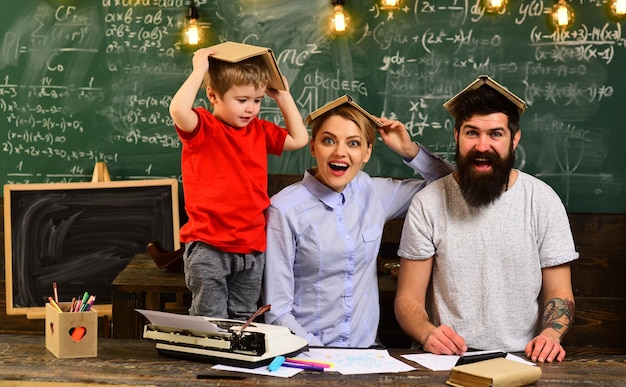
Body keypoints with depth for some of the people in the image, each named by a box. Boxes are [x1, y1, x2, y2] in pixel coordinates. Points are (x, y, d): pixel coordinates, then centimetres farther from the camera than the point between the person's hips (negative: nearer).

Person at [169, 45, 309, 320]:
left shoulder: (259, 130, 11)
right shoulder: (202, 127, -8)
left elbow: (299, 139, 19)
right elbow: (178, 110, -29)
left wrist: (283, 96, 14)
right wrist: (199, 70, -20)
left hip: (252, 248, 6)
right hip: (209, 248, -6)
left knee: (244, 322, 16)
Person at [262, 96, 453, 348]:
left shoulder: (373, 193, 4)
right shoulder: (285, 209, -9)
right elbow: (277, 311, -9)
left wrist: (409, 150, 4)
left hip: (366, 348, 4)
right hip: (307, 355, -4)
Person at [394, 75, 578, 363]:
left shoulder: (543, 201, 6)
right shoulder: (428, 204, 3)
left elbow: (559, 293, 9)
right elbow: (408, 298, 3)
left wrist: (550, 334, -14)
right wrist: (428, 333, -19)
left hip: (521, 359, 1)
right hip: (448, 359, -1)